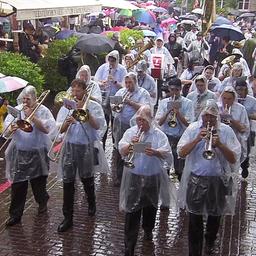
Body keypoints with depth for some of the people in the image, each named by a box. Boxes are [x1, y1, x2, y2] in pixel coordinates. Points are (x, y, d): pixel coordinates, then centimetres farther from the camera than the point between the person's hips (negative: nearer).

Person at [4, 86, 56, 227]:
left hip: (37, 153, -2)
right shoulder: (16, 110, 4)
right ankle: (15, 215, 10)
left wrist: (31, 115, -18)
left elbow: (46, 129, -17)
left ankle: (42, 202, 39)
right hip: (19, 153, 2)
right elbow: (7, 132, 3)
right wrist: (11, 129, -20)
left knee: (38, 183, 10)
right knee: (17, 185, 1)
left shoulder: (42, 110, -4)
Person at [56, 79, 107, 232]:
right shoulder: (67, 106, 5)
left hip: (87, 146, -2)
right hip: (70, 146, 2)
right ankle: (68, 217, 6)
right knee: (68, 182, -1)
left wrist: (85, 110, -18)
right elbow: (61, 130, 0)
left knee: (87, 179, 15)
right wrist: (67, 122, -21)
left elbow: (96, 126, -15)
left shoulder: (93, 106, -2)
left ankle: (92, 204, 42)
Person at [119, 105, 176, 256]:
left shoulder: (159, 135, -4)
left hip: (153, 178, 1)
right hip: (134, 177, -1)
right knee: (132, 211, -3)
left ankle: (148, 230, 49)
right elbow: (122, 152, -6)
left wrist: (155, 152, -32)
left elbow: (168, 154, -14)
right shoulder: (130, 132, 1)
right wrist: (130, 145, -24)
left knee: (150, 207, 20)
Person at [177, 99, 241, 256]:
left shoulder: (226, 131, -5)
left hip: (218, 180, 1)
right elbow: (181, 153, -8)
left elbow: (234, 159, -8)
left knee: (215, 215, 19)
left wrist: (219, 144, -22)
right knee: (195, 219, 3)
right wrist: (197, 139, -19)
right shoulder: (193, 129, -2)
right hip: (196, 180, 0)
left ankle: (210, 241, 48)